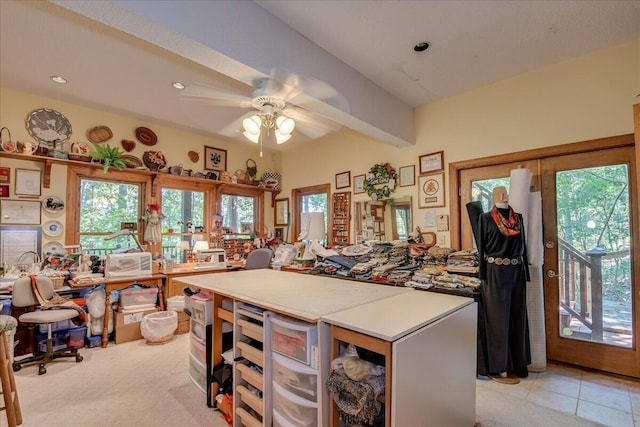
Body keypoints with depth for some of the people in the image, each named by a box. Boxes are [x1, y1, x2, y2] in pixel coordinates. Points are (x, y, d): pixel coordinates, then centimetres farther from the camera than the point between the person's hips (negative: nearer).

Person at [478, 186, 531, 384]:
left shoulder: (518, 217, 9)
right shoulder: (486, 218, -5)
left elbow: (522, 245, 12)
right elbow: (481, 247, -6)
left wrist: (524, 271, 8)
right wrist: (484, 275, -10)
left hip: (517, 273, 5)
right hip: (496, 273, -5)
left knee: (517, 317, 13)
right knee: (498, 318, 1)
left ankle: (516, 363, 29)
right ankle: (498, 368, 12)